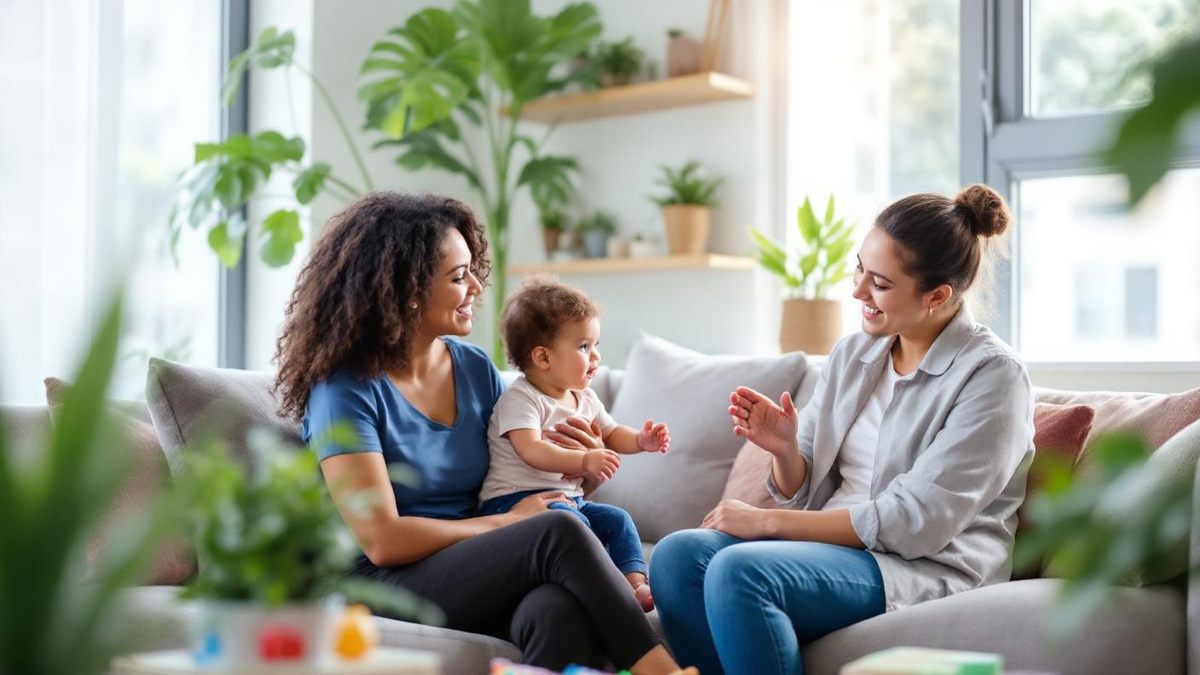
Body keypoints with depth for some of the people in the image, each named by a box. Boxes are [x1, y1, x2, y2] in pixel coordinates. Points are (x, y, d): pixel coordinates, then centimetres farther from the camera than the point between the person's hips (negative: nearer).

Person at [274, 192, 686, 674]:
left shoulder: (476, 368, 10)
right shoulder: (345, 390, -9)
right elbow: (383, 541, -14)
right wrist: (510, 523, -10)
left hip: (481, 573, 5)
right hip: (390, 584, -5)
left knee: (561, 611, -33)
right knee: (559, 532, -29)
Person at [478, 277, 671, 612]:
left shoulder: (586, 399, 13)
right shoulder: (520, 399, -14)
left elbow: (611, 434, 25)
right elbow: (531, 450, -27)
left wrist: (641, 440, 2)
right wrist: (584, 460, -38)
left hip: (569, 498, 9)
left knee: (617, 519, -7)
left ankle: (636, 581, -15)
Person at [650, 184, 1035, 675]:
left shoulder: (992, 376, -10)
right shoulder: (851, 354, 10)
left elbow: (913, 522, -17)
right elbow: (804, 494, 13)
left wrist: (768, 521, -16)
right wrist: (784, 450, -11)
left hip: (928, 570, -6)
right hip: (831, 544, 7)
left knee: (739, 570, -30)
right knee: (677, 555, -19)